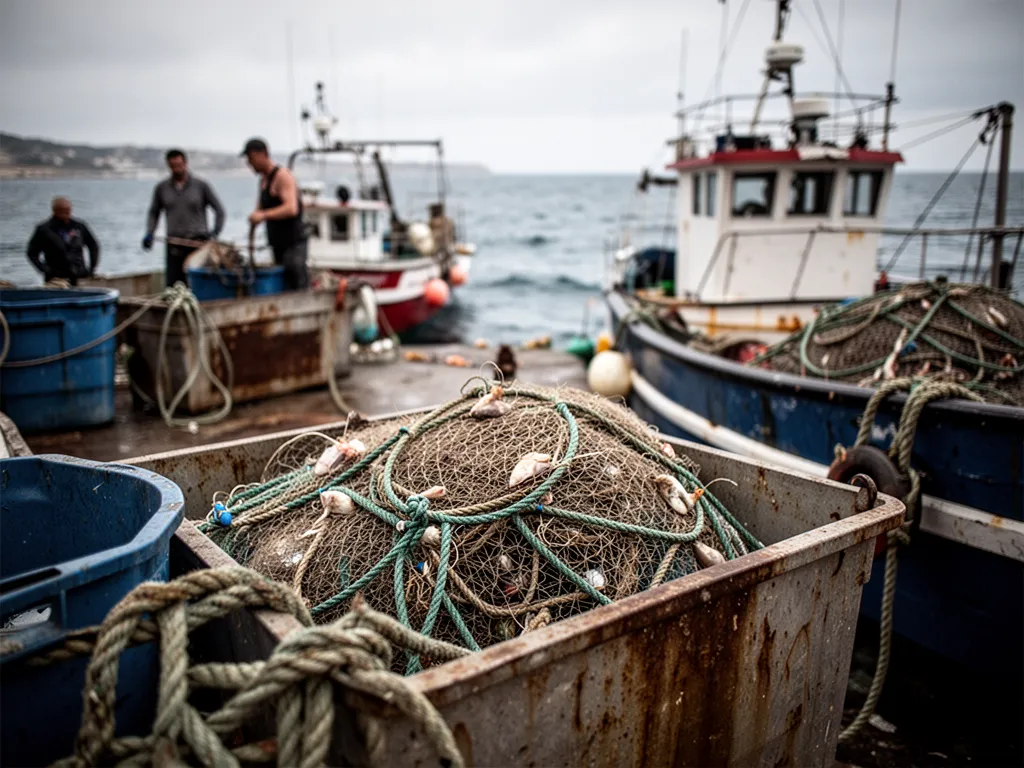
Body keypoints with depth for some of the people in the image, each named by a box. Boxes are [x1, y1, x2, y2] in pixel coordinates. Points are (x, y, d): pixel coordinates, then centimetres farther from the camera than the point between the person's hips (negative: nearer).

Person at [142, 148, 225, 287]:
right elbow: (154, 212, 19)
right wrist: (149, 233, 4)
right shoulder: (161, 188, 9)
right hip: (174, 246, 2)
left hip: (198, 243, -2)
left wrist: (215, 233, -8)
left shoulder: (201, 186, 2)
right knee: (172, 286, -1)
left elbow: (219, 210, 5)